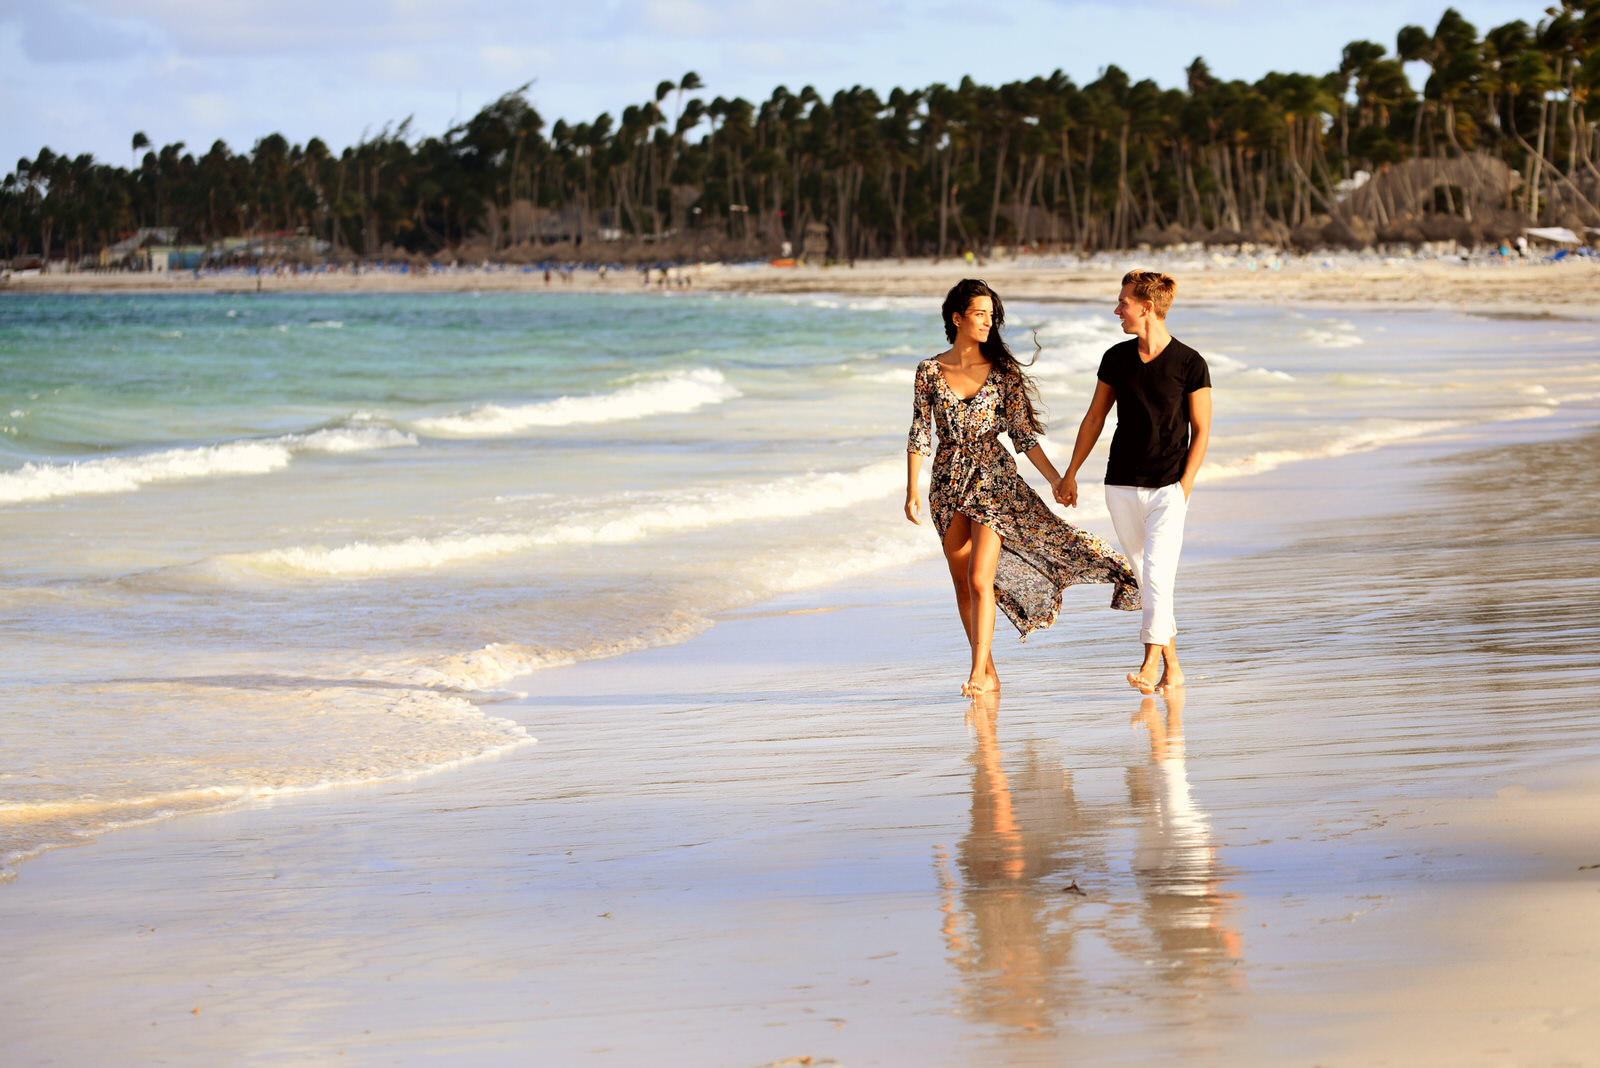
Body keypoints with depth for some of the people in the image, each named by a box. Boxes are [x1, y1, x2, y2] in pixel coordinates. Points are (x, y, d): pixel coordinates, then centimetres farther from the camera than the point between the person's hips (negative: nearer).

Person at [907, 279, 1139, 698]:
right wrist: (912, 491, -4)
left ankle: (979, 672, -9)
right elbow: (920, 435, 2)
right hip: (949, 483, 2)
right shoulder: (930, 371, 1)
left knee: (980, 579, -13)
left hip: (993, 480, -2)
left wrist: (1057, 480, -2)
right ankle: (989, 674, 16)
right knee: (962, 583, 6)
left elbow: (1023, 434, 2)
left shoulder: (1003, 371, -1)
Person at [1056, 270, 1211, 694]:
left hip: (1168, 488, -4)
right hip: (1122, 487, 4)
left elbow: (1201, 431, -4)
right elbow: (1094, 418, 14)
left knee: (1157, 573, -16)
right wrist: (1070, 474, 16)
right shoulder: (1116, 358, 4)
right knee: (1147, 579, 7)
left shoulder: (1190, 364, -7)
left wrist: (1184, 487, -11)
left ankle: (1151, 663, -14)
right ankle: (1172, 667, 16)